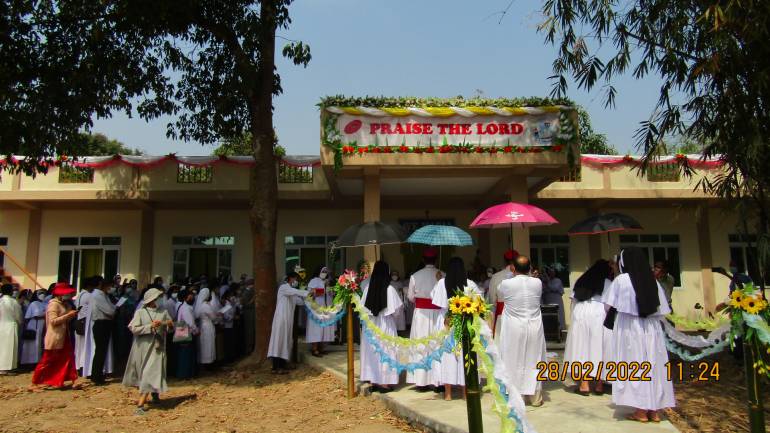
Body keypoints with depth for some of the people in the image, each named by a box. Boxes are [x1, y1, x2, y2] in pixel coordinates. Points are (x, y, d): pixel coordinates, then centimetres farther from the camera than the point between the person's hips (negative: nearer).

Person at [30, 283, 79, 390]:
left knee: (69, 358, 3)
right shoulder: (53, 304, -13)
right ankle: (34, 383, 11)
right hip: (54, 338, -9)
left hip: (63, 337, 9)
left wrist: (72, 315, 5)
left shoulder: (63, 304, 14)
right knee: (47, 361, -1)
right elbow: (53, 321, -23)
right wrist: (68, 315, -23)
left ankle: (73, 381, 3)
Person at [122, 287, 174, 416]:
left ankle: (140, 405, -7)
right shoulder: (140, 312, -3)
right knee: (141, 374, 15)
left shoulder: (163, 313, 4)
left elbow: (170, 329, 11)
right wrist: (151, 326, -21)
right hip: (142, 347, 0)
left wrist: (170, 325, -12)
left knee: (150, 374, -8)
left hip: (157, 348, 0)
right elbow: (134, 329, -13)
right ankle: (154, 393, 38)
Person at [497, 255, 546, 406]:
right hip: (534, 327, 2)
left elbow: (499, 299, 9)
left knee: (512, 361, 8)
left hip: (513, 329, -2)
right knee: (533, 361, 12)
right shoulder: (538, 282, -5)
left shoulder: (505, 284, -11)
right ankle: (535, 397, 22)